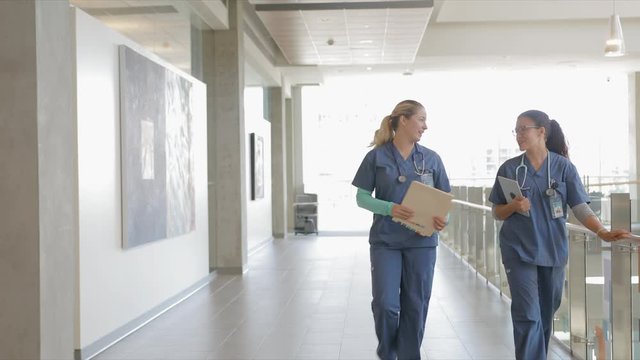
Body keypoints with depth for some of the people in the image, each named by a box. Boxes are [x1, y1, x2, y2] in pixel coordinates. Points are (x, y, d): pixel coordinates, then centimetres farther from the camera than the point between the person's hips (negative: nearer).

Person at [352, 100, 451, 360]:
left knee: (416, 305, 5)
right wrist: (390, 208, -19)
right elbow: (362, 197, -1)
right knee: (385, 304, -6)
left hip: (421, 241, 2)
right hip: (385, 240, -2)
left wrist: (442, 218, -14)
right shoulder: (376, 157, -1)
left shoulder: (431, 159, 5)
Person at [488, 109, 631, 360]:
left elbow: (580, 208, -5)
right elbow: (497, 212, 6)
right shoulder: (509, 168, 1)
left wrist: (602, 232, -21)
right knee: (528, 316, -8)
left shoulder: (563, 166, 0)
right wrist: (513, 207, -15)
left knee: (546, 314, 12)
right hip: (519, 251, -1)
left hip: (553, 250, 1)